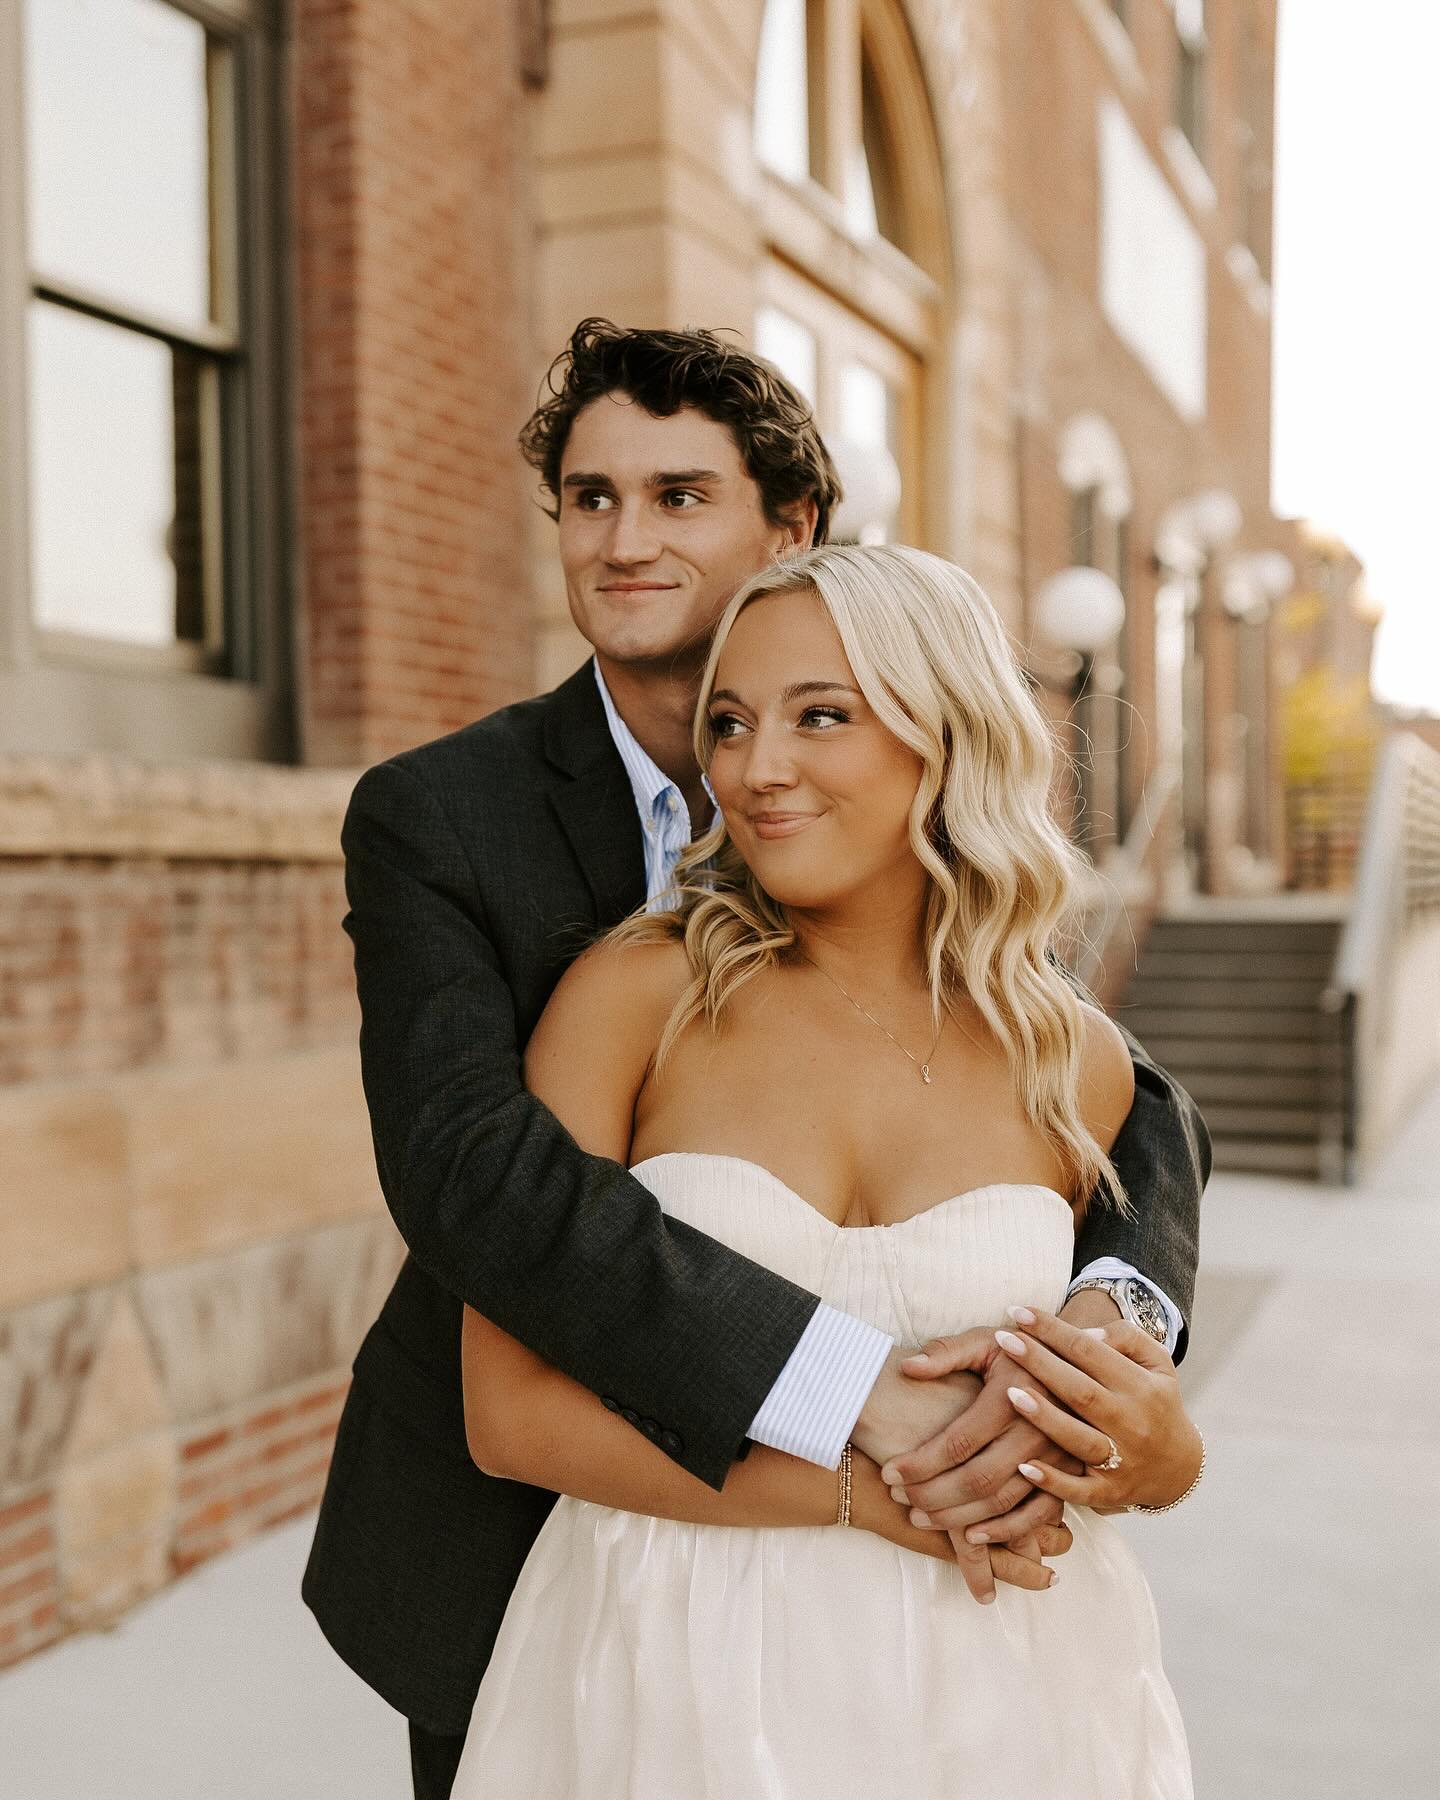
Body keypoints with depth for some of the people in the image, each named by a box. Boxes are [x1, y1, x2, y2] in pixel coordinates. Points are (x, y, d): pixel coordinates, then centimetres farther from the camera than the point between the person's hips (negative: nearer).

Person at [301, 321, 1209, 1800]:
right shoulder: (434, 817, -15)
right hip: (509, 1551, -2)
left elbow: (1135, 1104, -7)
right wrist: (852, 1388, -38)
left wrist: (1104, 1318, -30)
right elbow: (461, 1162, -29)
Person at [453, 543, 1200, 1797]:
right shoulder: (635, 993, -10)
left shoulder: (1078, 1065, -3)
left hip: (995, 1687, 2)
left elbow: (1164, 1452, 11)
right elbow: (511, 1409, -13)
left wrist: (1160, 1443, -12)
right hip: (681, 1680, -1)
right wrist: (867, 1485, -19)